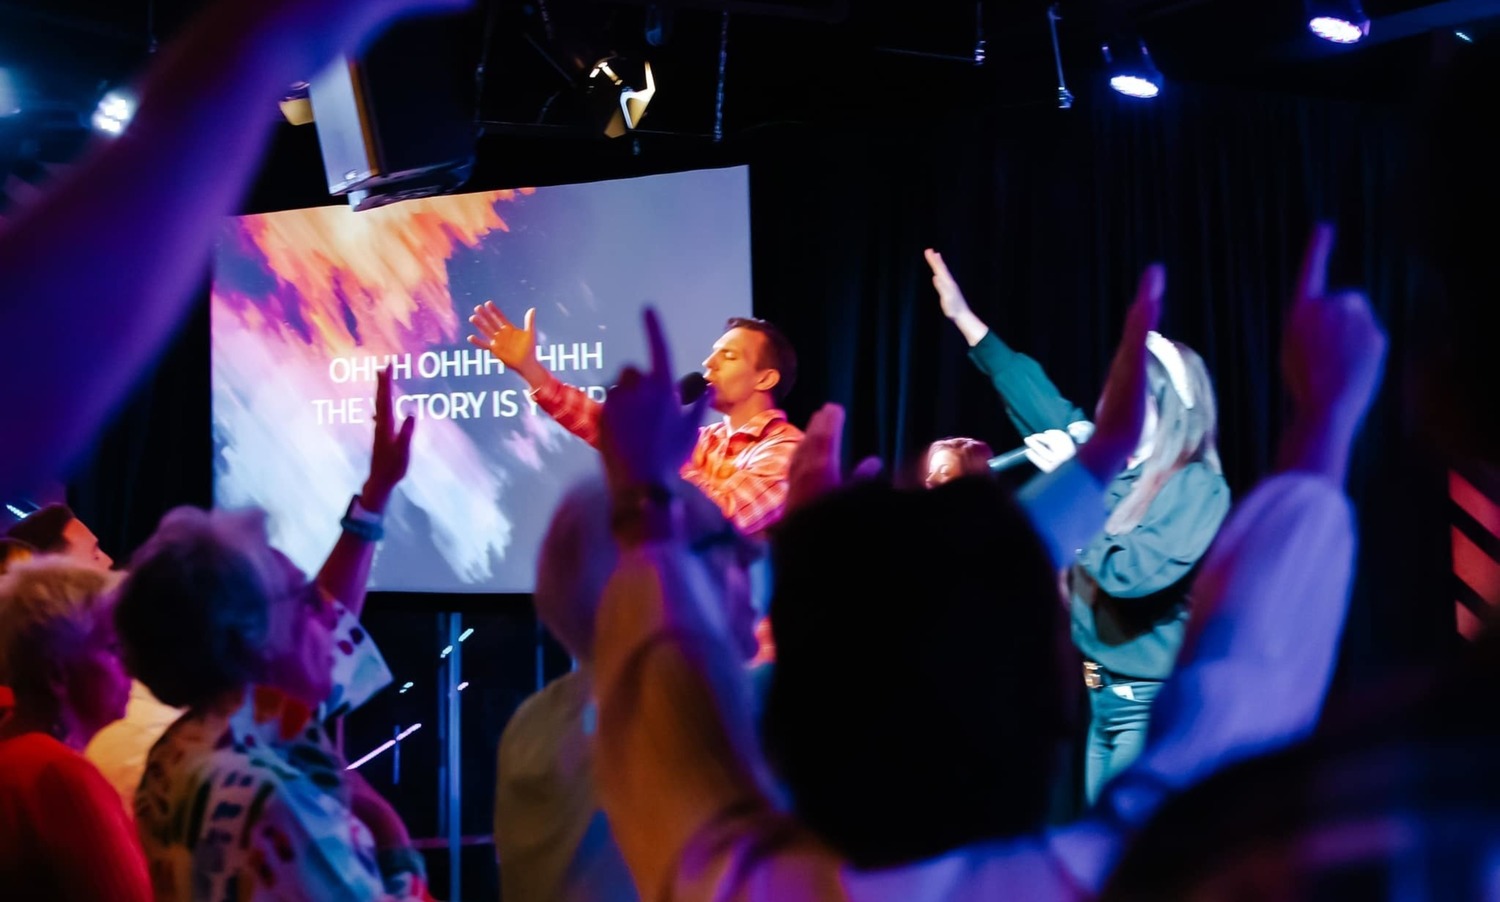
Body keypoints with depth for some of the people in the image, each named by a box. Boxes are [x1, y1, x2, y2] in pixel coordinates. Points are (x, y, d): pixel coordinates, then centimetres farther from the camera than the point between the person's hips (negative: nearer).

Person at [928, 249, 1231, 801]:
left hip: (1156, 708, -8)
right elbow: (1043, 404, 17)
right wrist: (964, 318, 20)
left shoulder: (1199, 488, -12)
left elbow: (1129, 572, -24)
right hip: (1104, 700, 8)